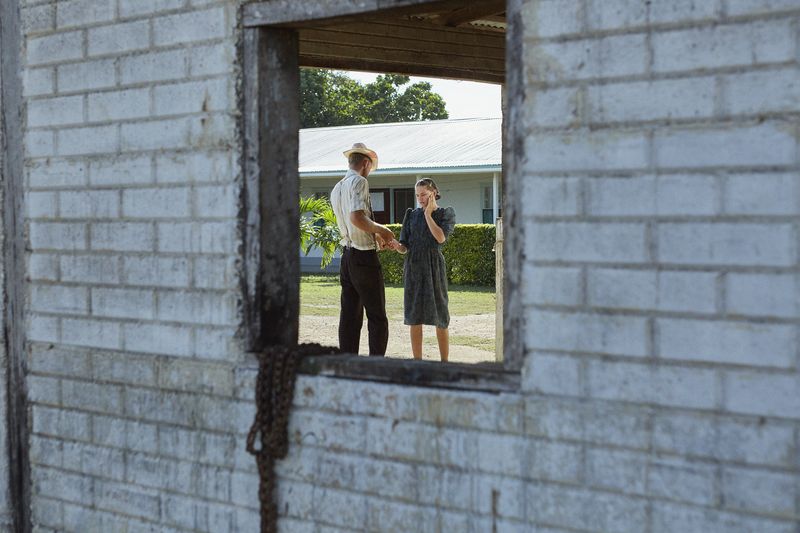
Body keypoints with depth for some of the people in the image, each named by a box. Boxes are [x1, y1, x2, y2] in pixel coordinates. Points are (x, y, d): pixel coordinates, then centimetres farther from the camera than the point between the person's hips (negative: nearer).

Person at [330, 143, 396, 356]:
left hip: (347, 256, 8)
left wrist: (376, 236, 27)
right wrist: (381, 230, -12)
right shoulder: (359, 182, -13)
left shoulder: (336, 189, 14)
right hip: (364, 257, -8)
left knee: (349, 315, 9)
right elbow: (357, 218, -26)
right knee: (377, 317, -2)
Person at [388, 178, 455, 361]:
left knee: (440, 318, -2)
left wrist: (428, 214, -5)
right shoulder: (411, 215, 11)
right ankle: (417, 362, 8)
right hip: (413, 266, 3)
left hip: (434, 267, -3)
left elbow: (441, 238, -13)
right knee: (414, 316, 2)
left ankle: (444, 362, 4)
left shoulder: (446, 214, 4)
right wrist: (396, 246, -16)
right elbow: (404, 247, 7)